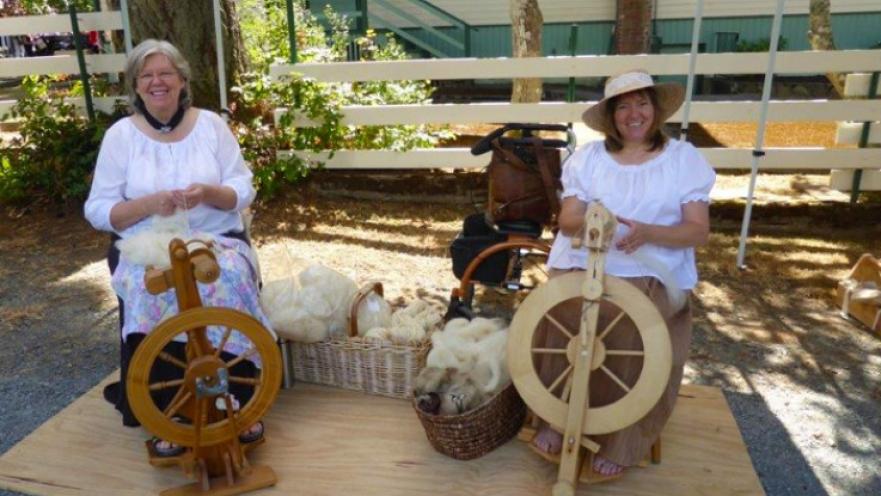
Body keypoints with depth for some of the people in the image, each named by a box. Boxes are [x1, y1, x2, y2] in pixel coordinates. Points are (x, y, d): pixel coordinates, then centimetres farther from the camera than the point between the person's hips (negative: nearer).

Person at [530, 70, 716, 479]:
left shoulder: (684, 158, 6)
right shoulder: (588, 156, 10)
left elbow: (698, 231, -1)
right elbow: (566, 220, 3)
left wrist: (646, 232, -20)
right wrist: (589, 222, -21)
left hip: (652, 275, -1)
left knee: (635, 328, -30)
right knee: (564, 313, -29)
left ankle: (622, 442, -12)